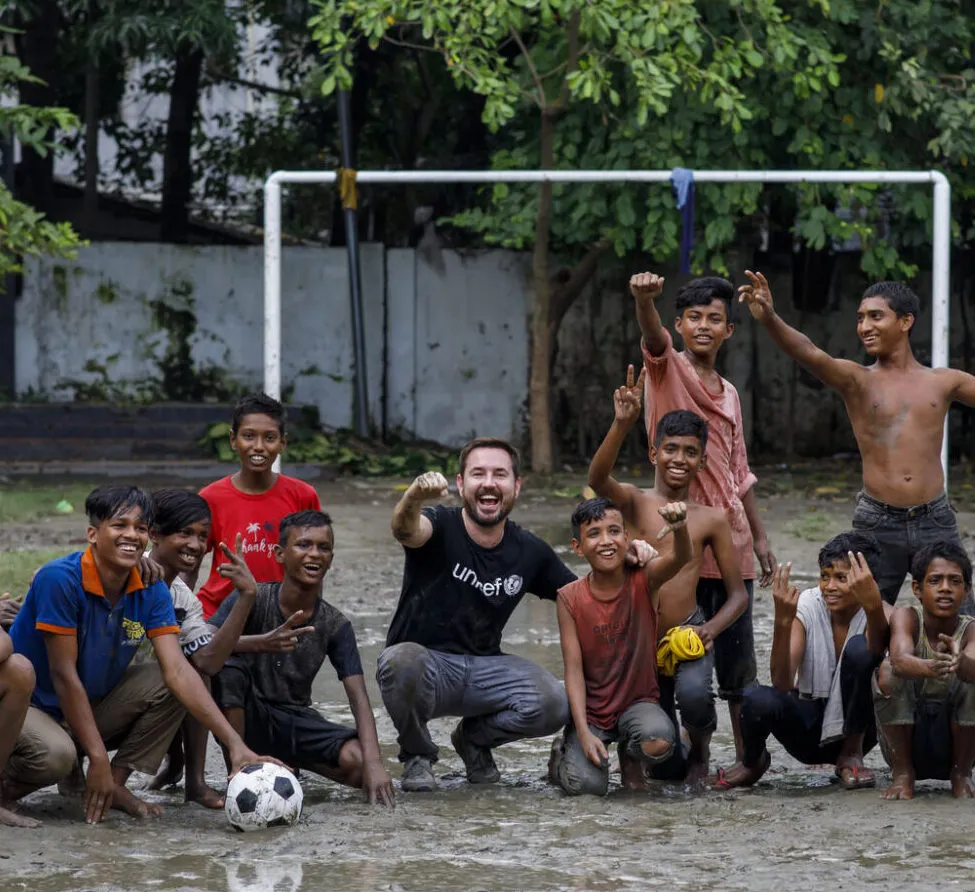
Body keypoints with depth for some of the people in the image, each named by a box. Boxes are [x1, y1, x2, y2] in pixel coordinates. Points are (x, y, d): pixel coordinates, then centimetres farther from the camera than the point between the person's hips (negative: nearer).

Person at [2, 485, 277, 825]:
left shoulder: (151, 591, -7)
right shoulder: (59, 579, -24)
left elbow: (177, 670, -15)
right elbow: (64, 675, -24)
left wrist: (235, 744, -28)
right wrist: (98, 759, -26)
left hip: (90, 707, 6)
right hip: (29, 707, -6)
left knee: (167, 684, -14)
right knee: (55, 754, -37)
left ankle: (116, 785, -7)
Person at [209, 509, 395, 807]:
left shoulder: (335, 625, -3)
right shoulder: (253, 599, -12)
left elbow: (358, 698, -11)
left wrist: (373, 763, -28)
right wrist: (260, 644, -46)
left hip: (295, 719, 3)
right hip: (247, 715, -3)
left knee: (357, 762, -24)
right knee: (228, 667, -34)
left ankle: (286, 762, 8)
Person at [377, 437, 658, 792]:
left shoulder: (529, 551, 2)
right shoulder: (441, 528, -13)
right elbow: (406, 530, -38)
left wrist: (625, 559, -4)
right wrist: (413, 497, -63)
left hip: (483, 668, 4)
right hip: (426, 663, -4)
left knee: (554, 705, -23)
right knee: (401, 661, -39)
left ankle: (475, 737, 12)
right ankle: (417, 755, -6)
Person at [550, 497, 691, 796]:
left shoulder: (644, 582, -8)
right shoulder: (570, 599, -8)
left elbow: (681, 558, -29)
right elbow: (574, 669, -8)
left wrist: (679, 529, -54)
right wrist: (584, 732, -18)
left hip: (638, 701, 0)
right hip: (590, 709, 0)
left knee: (659, 740, -33)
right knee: (586, 785, -21)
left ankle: (631, 760, 6)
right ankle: (563, 754, 18)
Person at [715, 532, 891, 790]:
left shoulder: (879, 613, -13)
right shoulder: (806, 607, -11)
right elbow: (782, 684, -23)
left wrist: (873, 607, -56)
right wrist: (782, 621, -37)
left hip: (855, 725, -1)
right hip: (809, 725, 1)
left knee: (859, 647, -28)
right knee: (758, 699, -33)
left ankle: (852, 754, -11)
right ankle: (753, 763, 5)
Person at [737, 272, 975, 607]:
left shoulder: (943, 383, 8)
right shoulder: (856, 380, 1)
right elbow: (808, 353, -16)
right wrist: (769, 318, -35)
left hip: (935, 520, 1)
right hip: (877, 524, -1)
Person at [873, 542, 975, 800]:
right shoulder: (906, 617, -13)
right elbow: (900, 660, -35)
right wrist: (929, 668, -59)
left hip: (953, 738, 1)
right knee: (888, 671, -27)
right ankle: (902, 774, -10)